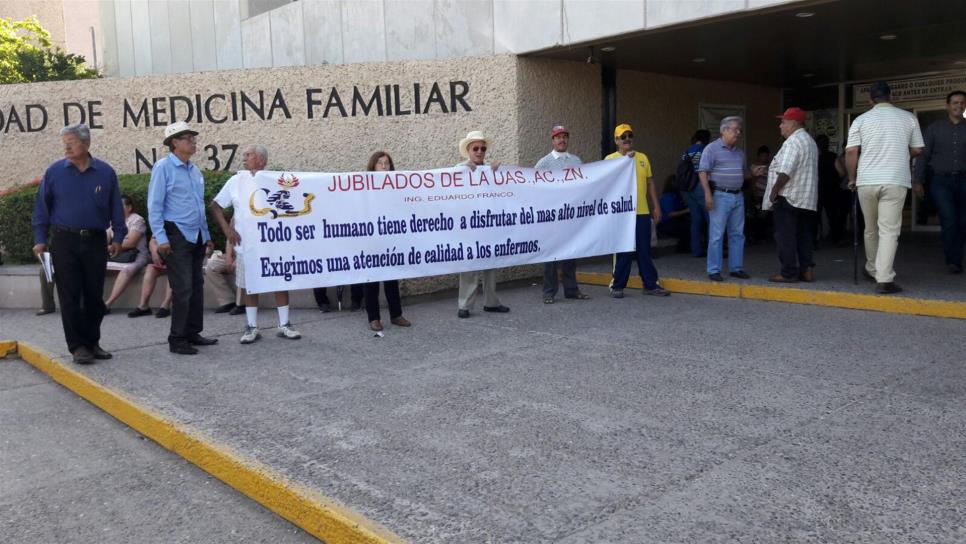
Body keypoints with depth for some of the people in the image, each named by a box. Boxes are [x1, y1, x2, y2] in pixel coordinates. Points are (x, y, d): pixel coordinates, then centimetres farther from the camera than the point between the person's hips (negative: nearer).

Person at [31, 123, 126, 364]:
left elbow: (116, 208, 7)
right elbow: (42, 208, 5)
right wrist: (40, 240, 0)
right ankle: (78, 346, 7)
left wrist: (118, 237, 4)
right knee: (70, 296, 0)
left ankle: (93, 342, 20)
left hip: (95, 241, 1)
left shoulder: (105, 172, 2)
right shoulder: (54, 172, 1)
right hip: (64, 241, -1)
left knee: (94, 295, 8)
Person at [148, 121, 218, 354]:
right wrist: (161, 238, -16)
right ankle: (177, 339, 0)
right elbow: (154, 206, -10)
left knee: (197, 286, 11)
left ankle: (193, 333, 21)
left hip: (197, 237, 7)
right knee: (183, 289, -9)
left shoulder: (195, 170, 14)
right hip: (177, 236, -7)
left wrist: (207, 236, 19)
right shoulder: (163, 167, -6)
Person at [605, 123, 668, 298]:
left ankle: (651, 284, 17)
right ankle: (617, 285, 13)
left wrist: (656, 206, 12)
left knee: (644, 251, 9)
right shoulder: (611, 159, -1)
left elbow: (649, 183, 15)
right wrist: (625, 160, -24)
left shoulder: (642, 157, 12)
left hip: (642, 212, 4)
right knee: (623, 251, 2)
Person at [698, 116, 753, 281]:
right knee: (717, 235, -5)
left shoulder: (739, 152, 17)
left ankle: (736, 268, 18)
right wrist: (708, 194, -20)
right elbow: (703, 172, -11)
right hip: (720, 196, -7)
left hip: (738, 196, 7)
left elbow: (744, 173, 25)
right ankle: (714, 271, 1)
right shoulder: (712, 148, -5)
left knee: (737, 234, 9)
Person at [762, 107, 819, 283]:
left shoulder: (793, 142, -15)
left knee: (786, 237, -4)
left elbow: (785, 172, -22)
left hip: (788, 197, -10)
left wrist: (774, 191, -12)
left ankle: (788, 273, -2)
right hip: (806, 199, 10)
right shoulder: (810, 141, 19)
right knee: (803, 236, 11)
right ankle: (806, 270, 11)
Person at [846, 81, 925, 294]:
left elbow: (851, 152, -3)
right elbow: (917, 150, 12)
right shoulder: (908, 118, 5)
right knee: (889, 231, -5)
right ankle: (884, 280, -13)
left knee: (871, 229, 16)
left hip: (867, 181, 1)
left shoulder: (861, 120, 4)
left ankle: (872, 270, 30)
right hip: (896, 181, -1)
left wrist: (852, 178, 9)